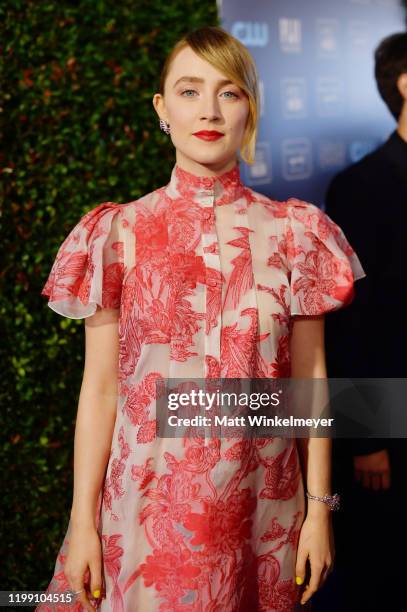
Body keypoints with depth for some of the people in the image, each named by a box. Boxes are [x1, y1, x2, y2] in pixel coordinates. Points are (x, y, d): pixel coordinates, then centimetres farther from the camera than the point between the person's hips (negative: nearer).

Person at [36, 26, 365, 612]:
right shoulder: (120, 233, -2)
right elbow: (100, 387, -2)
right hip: (148, 510, 0)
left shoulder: (294, 233, 0)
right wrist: (83, 520, -3)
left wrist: (319, 508, 0)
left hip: (261, 513, 1)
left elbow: (310, 378, 2)